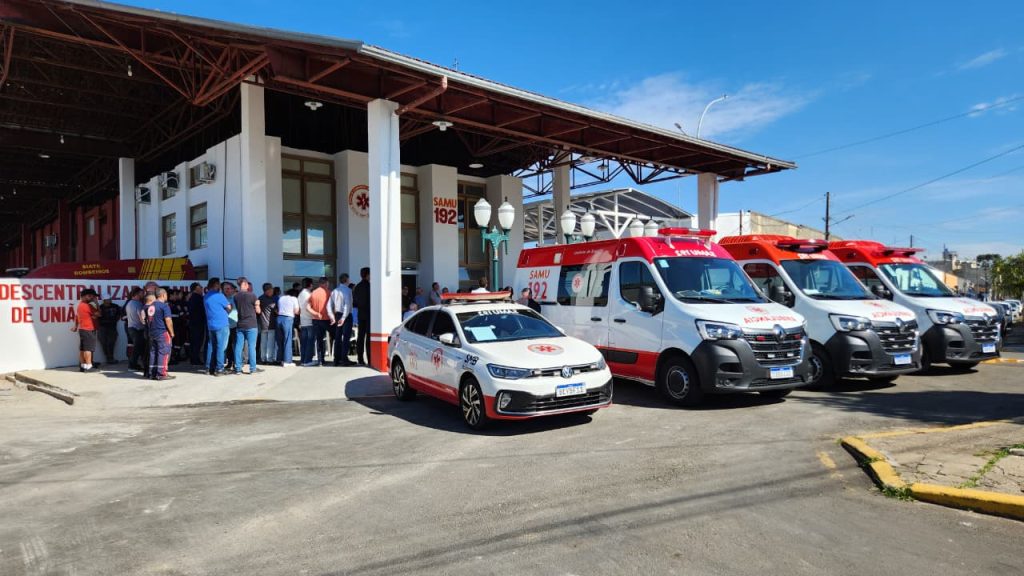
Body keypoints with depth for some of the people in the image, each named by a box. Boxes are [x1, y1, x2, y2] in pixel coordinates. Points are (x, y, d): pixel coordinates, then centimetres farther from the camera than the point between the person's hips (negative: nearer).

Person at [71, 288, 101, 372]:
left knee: (82, 349, 10)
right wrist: (96, 302, -7)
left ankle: (82, 366, 13)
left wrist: (76, 326, 32)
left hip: (82, 329, 10)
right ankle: (89, 366, -10)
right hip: (88, 330, -10)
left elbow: (76, 317, 24)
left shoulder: (79, 305, 15)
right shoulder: (87, 306, -15)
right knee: (88, 348, -9)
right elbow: (98, 314, -12)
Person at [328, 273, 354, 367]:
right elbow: (347, 304, -19)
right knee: (346, 338, -5)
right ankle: (344, 360, -8)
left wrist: (332, 316, 10)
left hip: (337, 315, 7)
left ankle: (337, 360, 13)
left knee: (337, 338, 10)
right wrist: (344, 317, -20)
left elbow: (329, 305, 9)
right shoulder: (348, 290, -10)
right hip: (346, 316, -7)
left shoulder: (334, 291, 10)